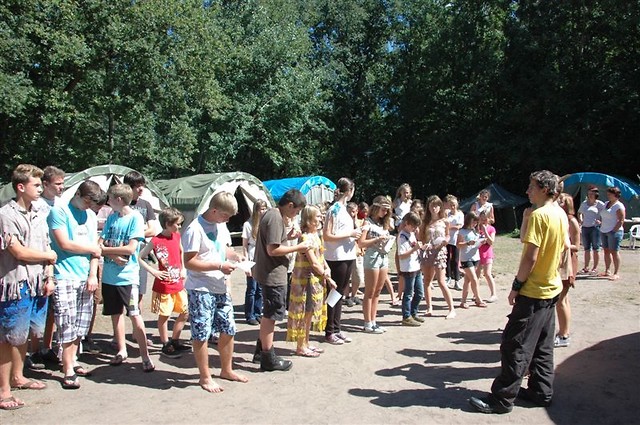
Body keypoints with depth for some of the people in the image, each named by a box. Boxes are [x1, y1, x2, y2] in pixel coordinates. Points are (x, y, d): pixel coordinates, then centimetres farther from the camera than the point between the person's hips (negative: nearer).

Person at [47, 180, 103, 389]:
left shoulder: (91, 215, 15)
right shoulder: (59, 211, -4)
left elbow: (95, 246, 12)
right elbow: (64, 244, -13)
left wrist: (93, 275, 2)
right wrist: (92, 249, 0)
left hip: (86, 278, 6)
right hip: (65, 277, -6)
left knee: (81, 325, 11)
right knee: (68, 326, -5)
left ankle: (72, 361, 26)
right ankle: (68, 371, 3)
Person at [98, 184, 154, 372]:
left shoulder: (135, 218, -10)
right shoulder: (111, 217, 8)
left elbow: (131, 249, -16)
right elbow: (100, 244, 4)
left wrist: (106, 249, -7)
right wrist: (113, 255, -15)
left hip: (127, 276, -6)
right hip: (109, 275, 6)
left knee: (134, 315, -5)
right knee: (115, 313, 14)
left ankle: (145, 356, 3)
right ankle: (121, 351, 29)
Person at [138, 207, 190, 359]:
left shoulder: (177, 236, 4)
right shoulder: (156, 241, -14)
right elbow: (139, 258, -11)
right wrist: (154, 272, -15)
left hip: (178, 283, 7)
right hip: (163, 285, -7)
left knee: (185, 312, 12)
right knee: (164, 316, 6)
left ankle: (175, 341, 26)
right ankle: (165, 345, 20)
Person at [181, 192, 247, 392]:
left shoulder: (221, 225, 8)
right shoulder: (195, 229, -17)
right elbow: (189, 262, -20)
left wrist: (234, 255, 3)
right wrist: (219, 266, -21)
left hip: (220, 287, 8)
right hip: (200, 289, -8)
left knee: (228, 330, 14)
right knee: (201, 334, 3)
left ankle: (227, 370, 32)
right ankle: (205, 377, 18)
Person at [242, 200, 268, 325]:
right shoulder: (248, 224, -5)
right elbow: (244, 246, -2)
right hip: (253, 260, -3)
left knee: (260, 290, 10)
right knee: (251, 290, 4)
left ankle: (257, 314, 22)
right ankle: (249, 316, 14)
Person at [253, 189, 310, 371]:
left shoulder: (271, 214, 11)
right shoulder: (276, 218, -20)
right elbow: (272, 250, -24)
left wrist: (287, 236, 9)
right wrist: (297, 248, -16)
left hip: (267, 272, 10)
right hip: (273, 274, -10)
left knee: (268, 314, 21)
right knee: (271, 315, 1)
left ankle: (261, 349, 33)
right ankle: (268, 358, 12)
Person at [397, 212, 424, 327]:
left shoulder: (412, 234, 12)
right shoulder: (402, 236, -16)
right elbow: (401, 256, -21)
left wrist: (418, 246, 6)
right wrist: (414, 249, -26)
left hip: (417, 267, 9)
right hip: (408, 269, -9)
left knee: (420, 293, 16)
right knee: (409, 294, 1)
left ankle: (413, 313, 30)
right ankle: (406, 317, 11)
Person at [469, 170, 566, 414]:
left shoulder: (538, 215, -19)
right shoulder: (561, 215, 8)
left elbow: (530, 257, -22)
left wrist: (516, 286, -13)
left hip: (533, 292, -9)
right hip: (552, 289, 9)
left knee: (514, 347, -3)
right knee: (543, 346, 17)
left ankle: (501, 400, 3)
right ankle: (541, 392, 26)